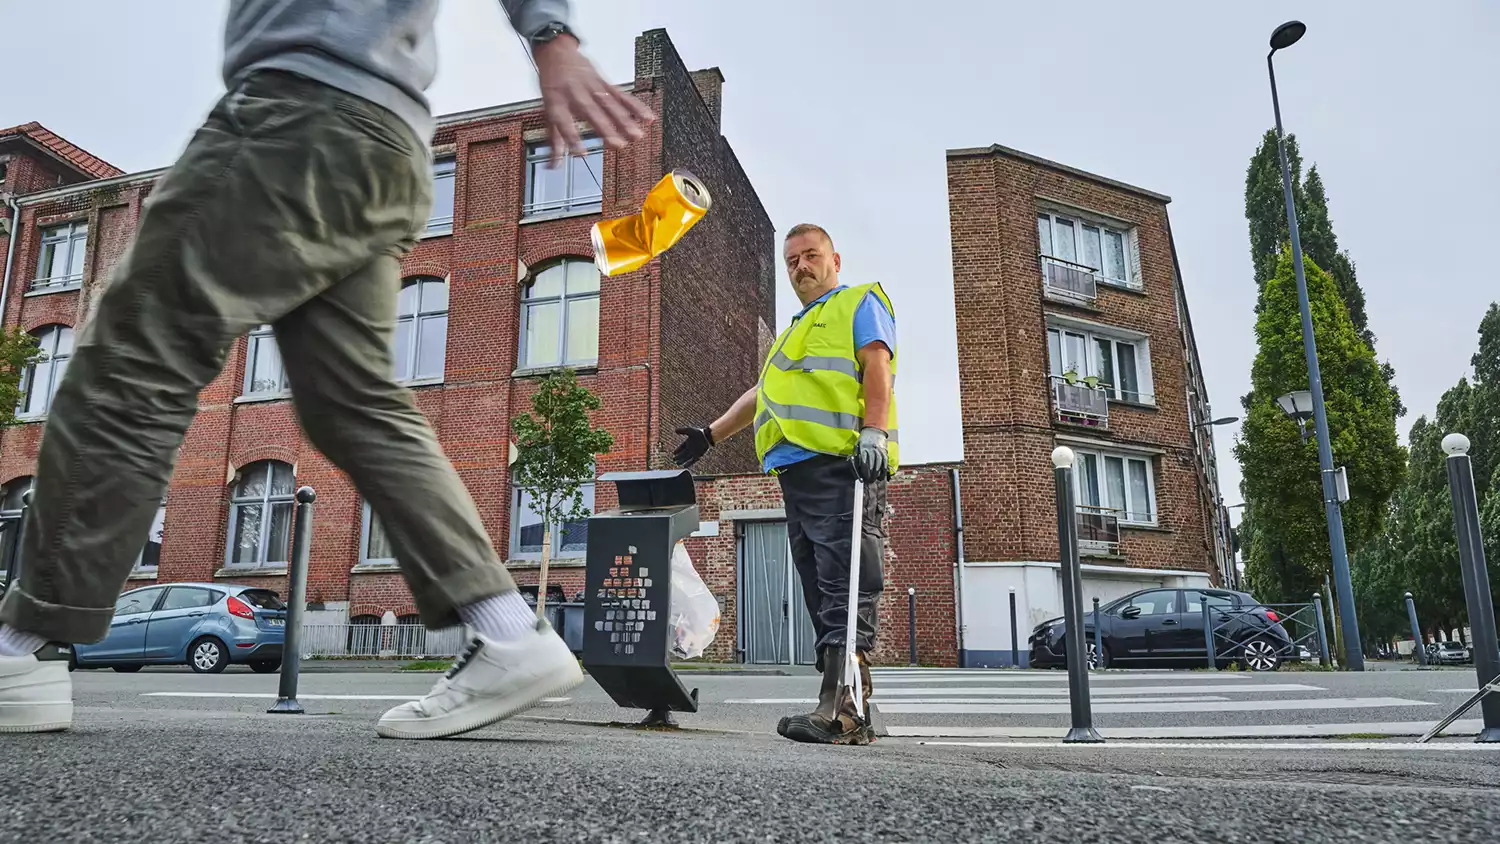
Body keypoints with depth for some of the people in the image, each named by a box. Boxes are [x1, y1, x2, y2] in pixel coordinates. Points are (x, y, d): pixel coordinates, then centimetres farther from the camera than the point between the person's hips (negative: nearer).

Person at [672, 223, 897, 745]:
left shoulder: (860, 302, 11)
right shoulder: (796, 332, 35)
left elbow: (877, 367, -5)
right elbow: (762, 394, 40)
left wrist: (873, 432, -20)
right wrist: (710, 434, 37)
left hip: (842, 465, -8)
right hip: (798, 469, 8)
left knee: (845, 588, -16)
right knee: (821, 591, 3)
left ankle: (840, 712, -21)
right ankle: (846, 713, 5)